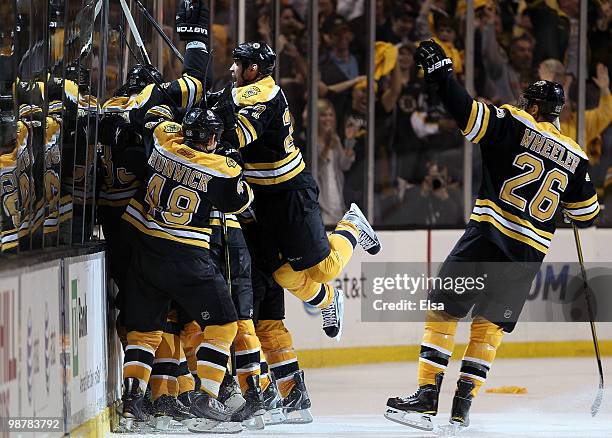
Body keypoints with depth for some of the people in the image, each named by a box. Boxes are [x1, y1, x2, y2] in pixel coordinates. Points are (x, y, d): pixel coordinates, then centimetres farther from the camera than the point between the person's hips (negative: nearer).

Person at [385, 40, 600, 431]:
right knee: (489, 325, 13)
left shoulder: (514, 124, 0)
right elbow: (586, 215, 20)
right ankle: (462, 407, 5)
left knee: (444, 309, -1)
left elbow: (469, 114, -13)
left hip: (490, 233, -4)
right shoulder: (576, 157, 12)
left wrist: (441, 73, -6)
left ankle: (426, 399, -10)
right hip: (530, 252, 4)